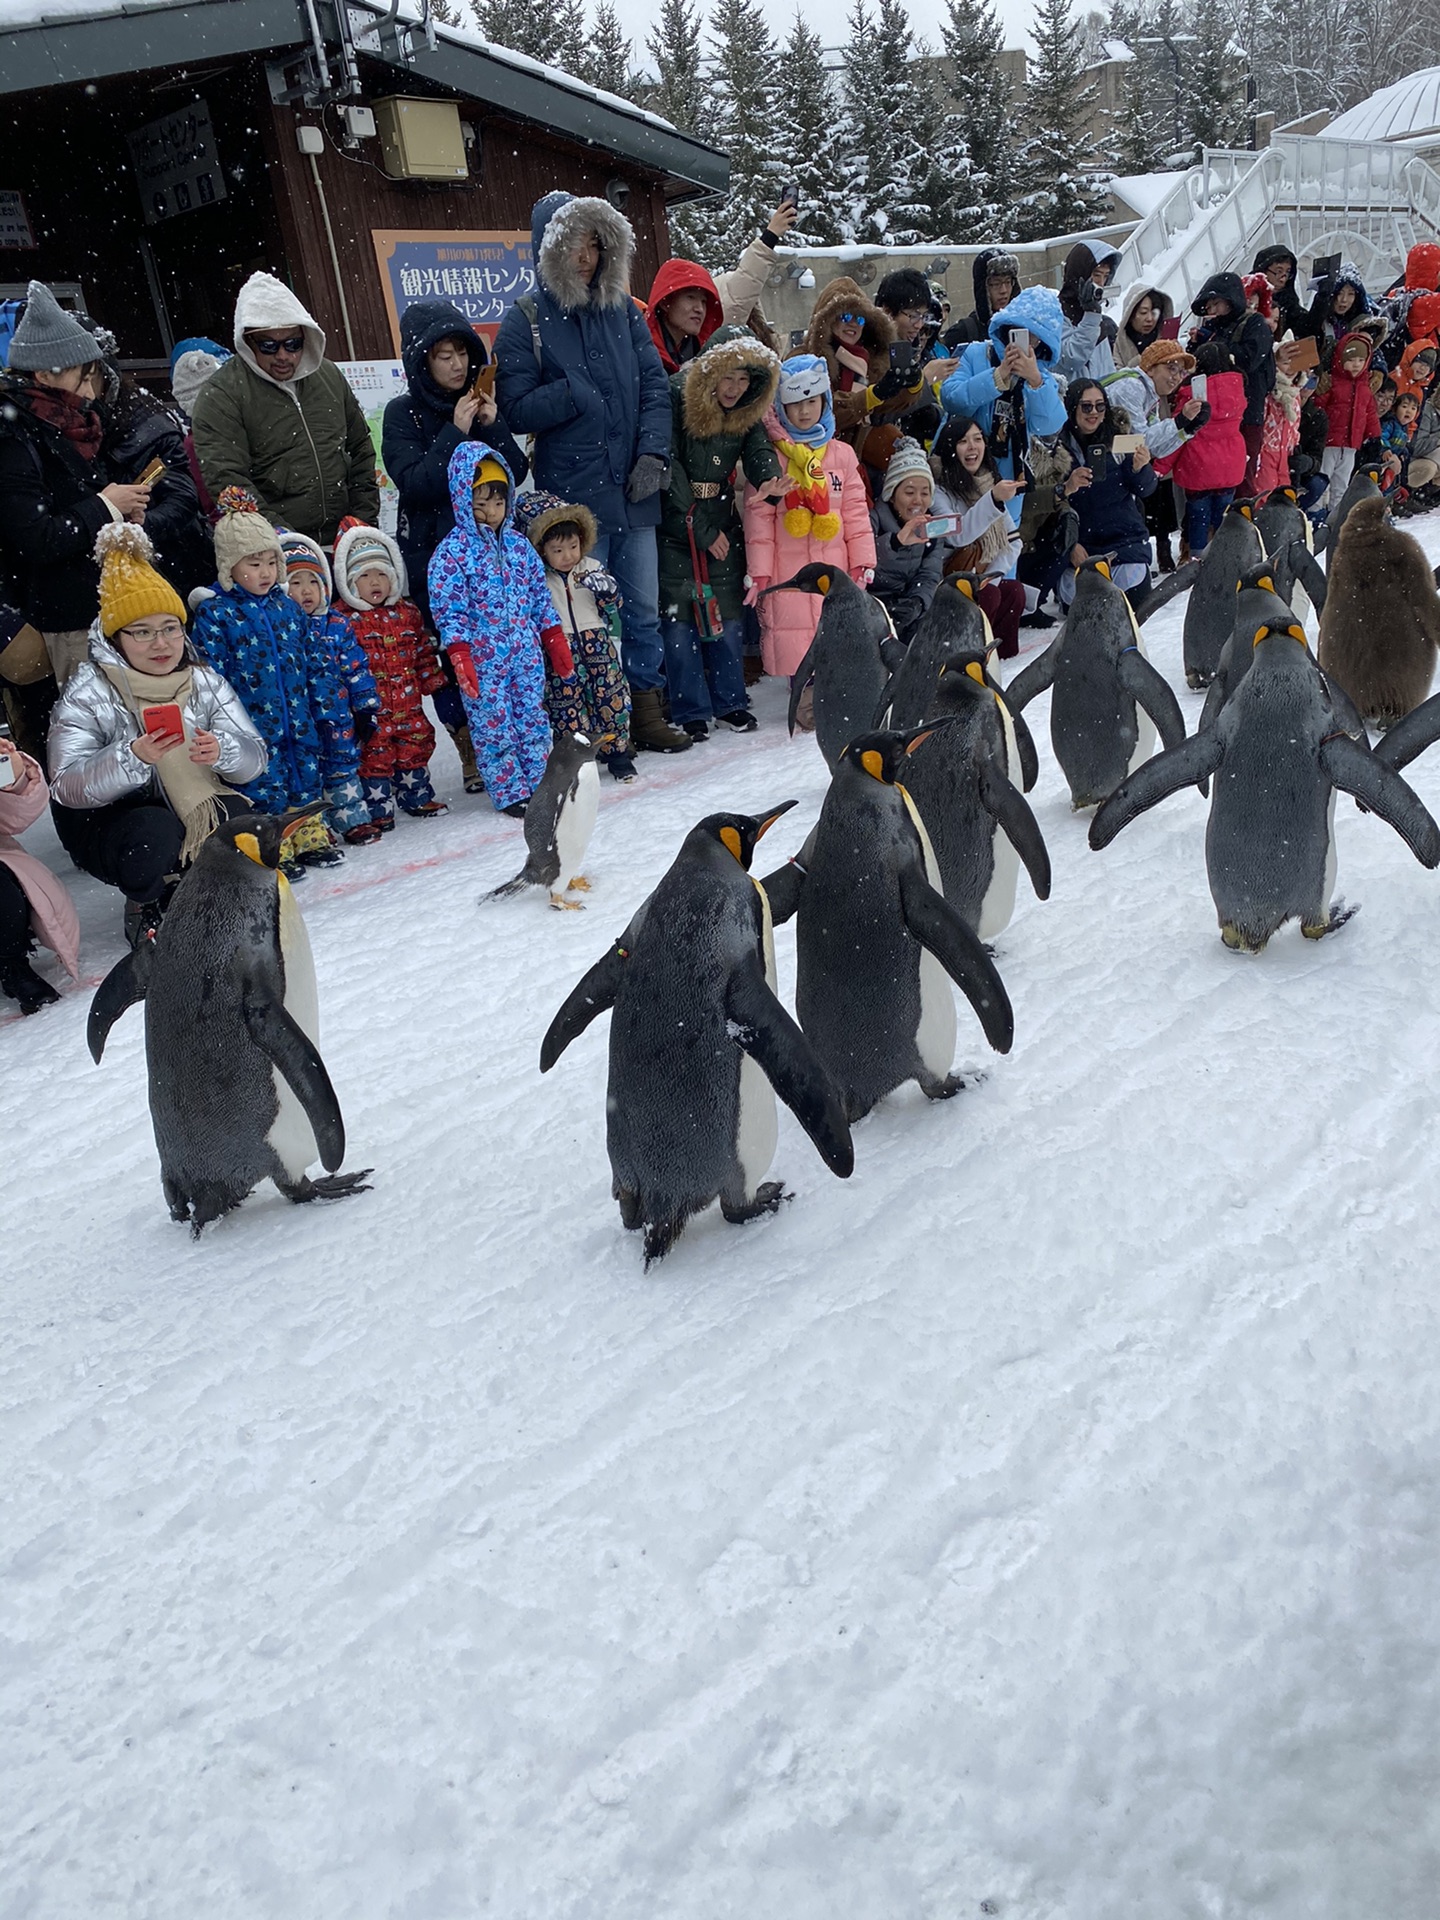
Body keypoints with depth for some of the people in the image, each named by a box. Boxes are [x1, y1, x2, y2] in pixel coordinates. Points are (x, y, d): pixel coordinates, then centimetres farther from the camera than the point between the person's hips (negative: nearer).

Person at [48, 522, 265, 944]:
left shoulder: (205, 682, -1)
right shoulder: (87, 693, -12)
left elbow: (255, 758, -10)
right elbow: (67, 786, -22)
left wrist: (222, 750, -34)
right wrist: (133, 757, -39)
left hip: (192, 811, 3)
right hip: (104, 824, -3)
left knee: (237, 816, -28)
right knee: (155, 832, -36)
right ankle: (146, 907, -2)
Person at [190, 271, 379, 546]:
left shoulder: (329, 375, 14)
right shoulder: (220, 396, -4)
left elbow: (360, 450, 22)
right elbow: (225, 482, -13)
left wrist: (365, 521, 10)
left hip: (342, 541, 5)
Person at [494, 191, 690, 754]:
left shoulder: (623, 310, 12)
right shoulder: (525, 322, -1)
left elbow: (656, 386, 8)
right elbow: (517, 410, -6)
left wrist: (653, 454, -5)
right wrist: (577, 390, -14)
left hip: (634, 490, 4)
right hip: (573, 493, -4)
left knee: (643, 609, 9)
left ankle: (646, 712, 20)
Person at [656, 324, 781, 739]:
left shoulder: (748, 412, 3)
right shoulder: (676, 399, -14)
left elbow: (759, 450, -6)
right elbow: (669, 470, -15)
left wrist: (769, 480, -32)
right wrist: (701, 528, -14)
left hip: (722, 523, 5)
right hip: (675, 524, -5)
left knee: (728, 612, 7)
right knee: (680, 616, -5)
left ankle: (729, 701, 20)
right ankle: (690, 712, 4)